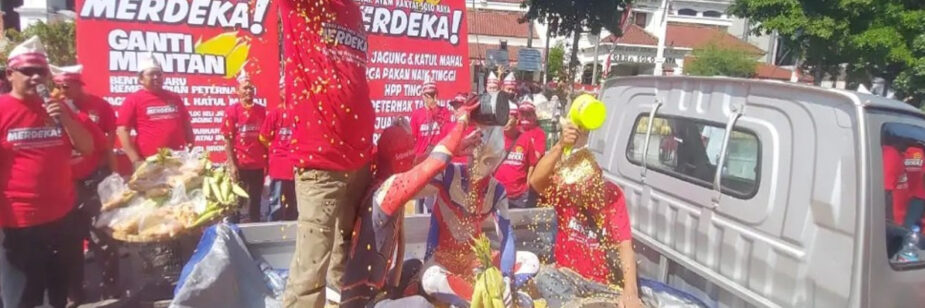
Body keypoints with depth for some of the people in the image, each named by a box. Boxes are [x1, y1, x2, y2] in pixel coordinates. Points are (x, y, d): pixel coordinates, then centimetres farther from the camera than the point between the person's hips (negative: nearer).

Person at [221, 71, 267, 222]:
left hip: (258, 165, 3)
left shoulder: (262, 111, 7)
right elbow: (228, 140, -5)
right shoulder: (232, 110, -2)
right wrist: (231, 165, -11)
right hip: (240, 165, -3)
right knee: (237, 202, 6)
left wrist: (267, 161, 2)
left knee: (255, 202, 10)